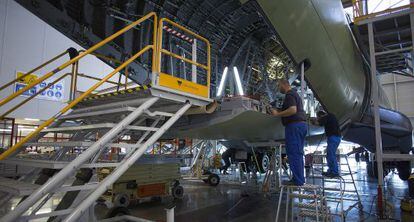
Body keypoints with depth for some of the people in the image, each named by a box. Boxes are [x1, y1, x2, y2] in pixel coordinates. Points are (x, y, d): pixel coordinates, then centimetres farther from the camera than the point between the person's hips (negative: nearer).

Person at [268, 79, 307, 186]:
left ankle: (297, 180, -5)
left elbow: (293, 110, -23)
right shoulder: (295, 94, 23)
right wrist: (278, 111, 21)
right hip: (302, 124, 11)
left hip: (294, 125, -11)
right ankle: (300, 179, 18)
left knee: (293, 154, -7)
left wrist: (278, 114, -16)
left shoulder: (289, 95, -10)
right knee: (298, 154, 13)